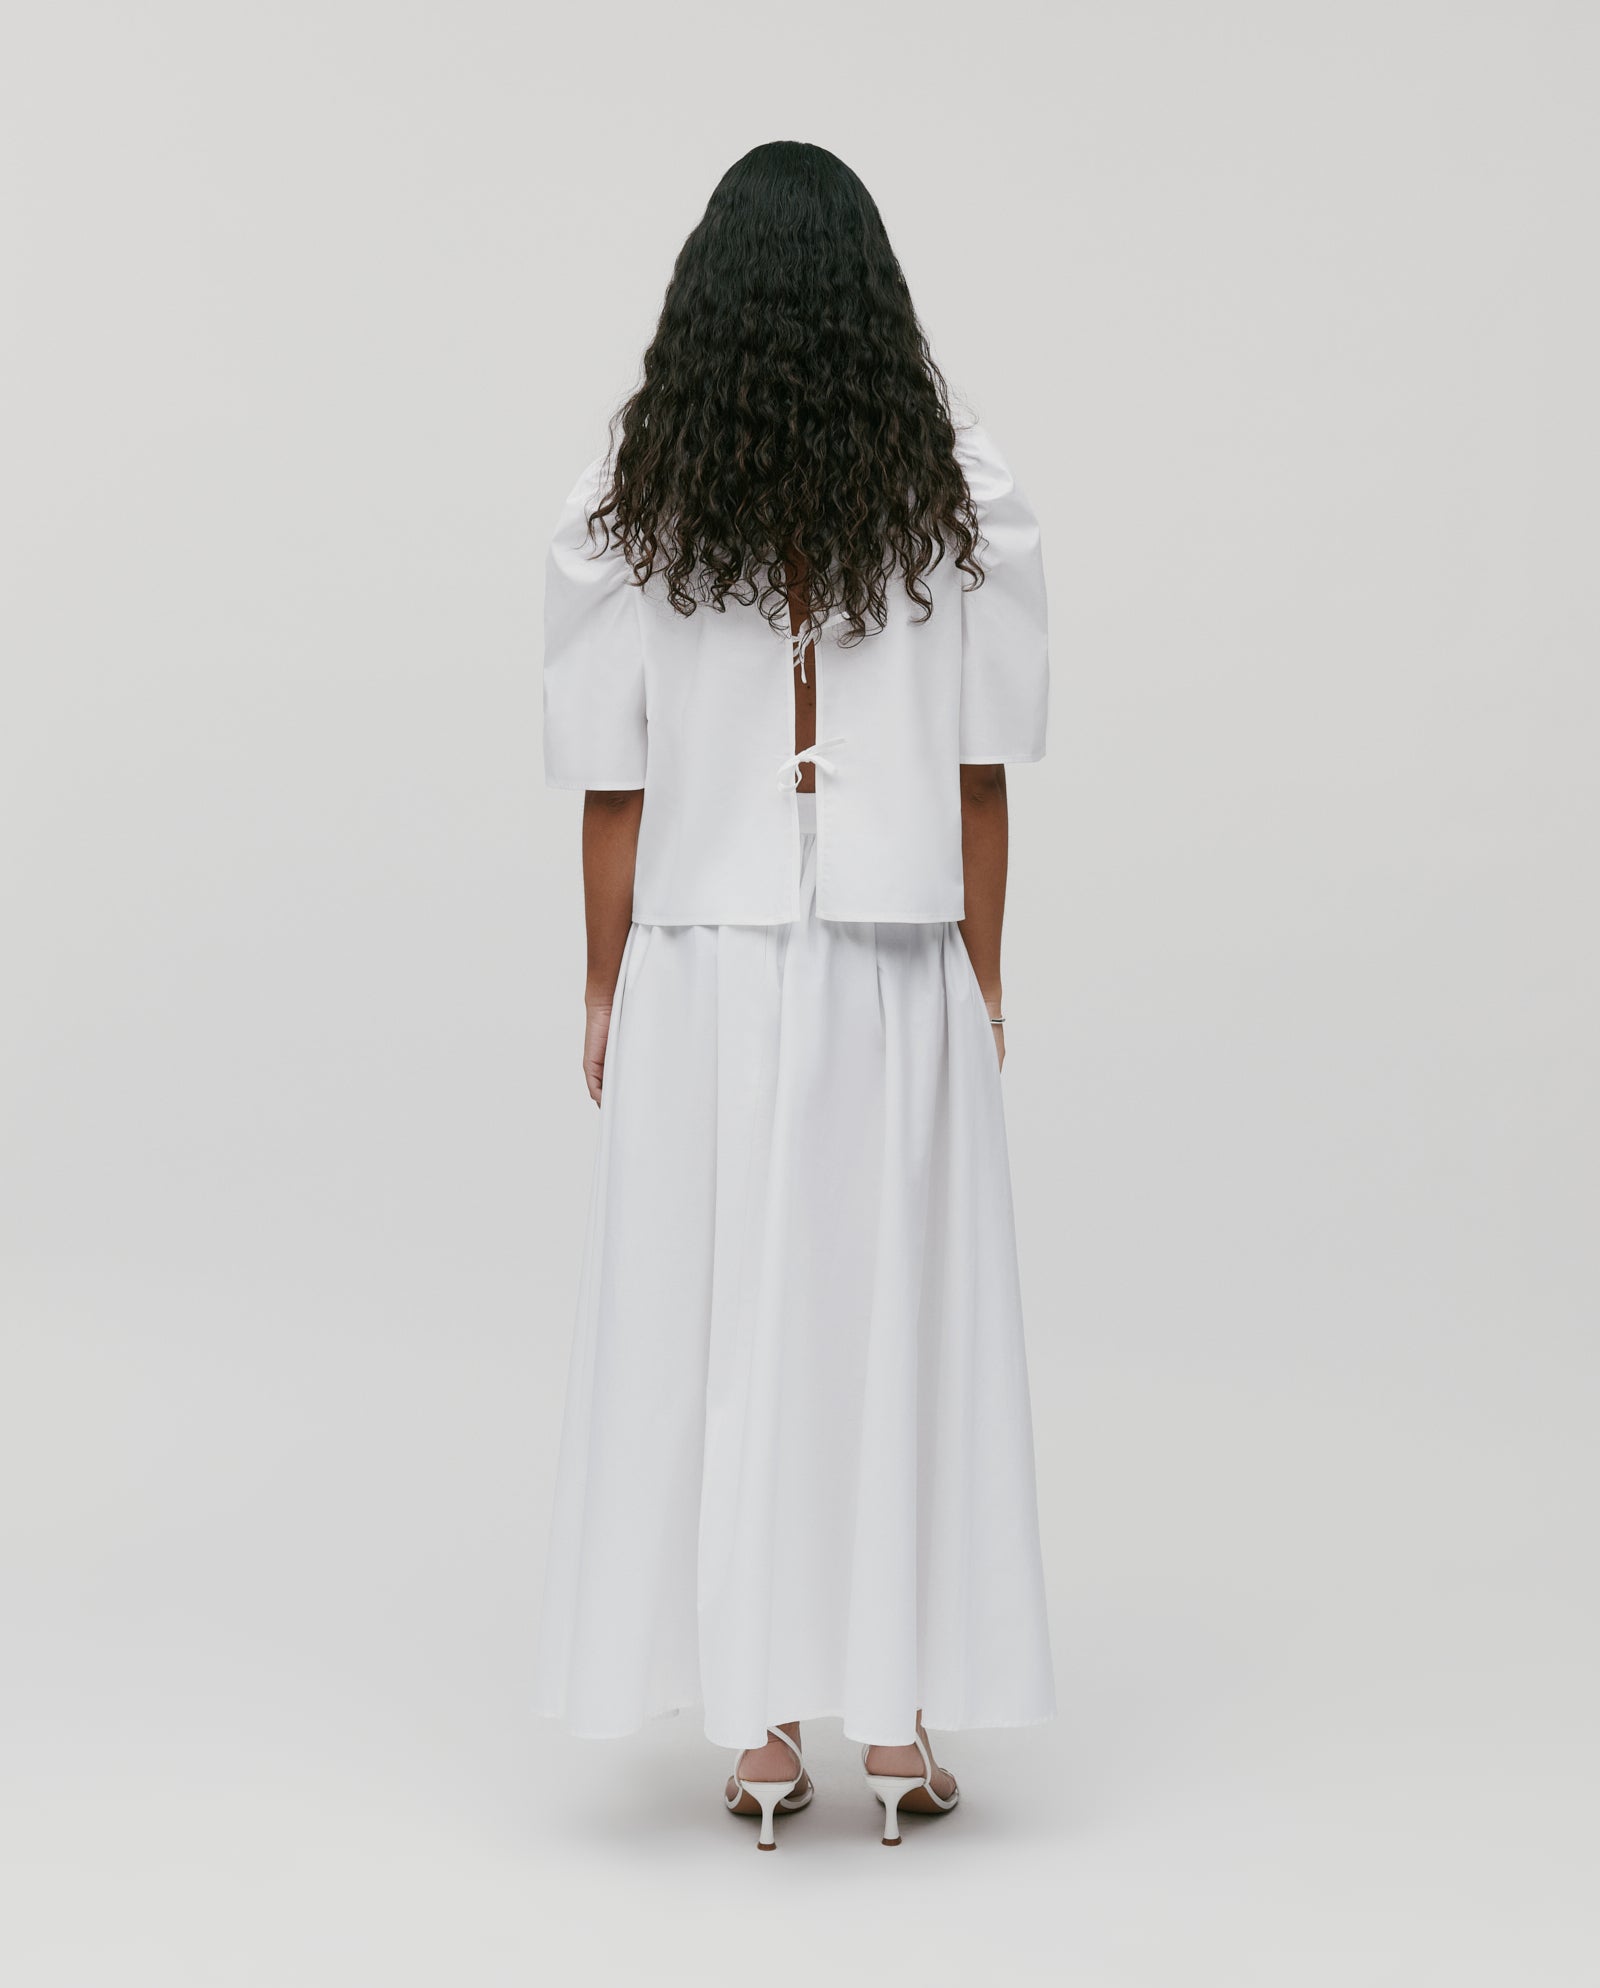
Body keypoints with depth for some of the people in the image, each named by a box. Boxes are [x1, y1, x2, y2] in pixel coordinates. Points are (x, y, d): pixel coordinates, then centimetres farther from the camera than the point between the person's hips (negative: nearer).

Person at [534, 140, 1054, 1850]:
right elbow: (980, 774, -2)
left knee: (718, 1326, 7)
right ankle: (898, 1717, 15)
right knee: (899, 1320, 9)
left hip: (706, 969, 0)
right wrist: (981, 975, 8)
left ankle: (758, 1726, 13)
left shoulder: (624, 510, -4)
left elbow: (614, 787, -3)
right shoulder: (963, 501, -4)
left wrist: (604, 990, 7)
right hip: (895, 972, 0)